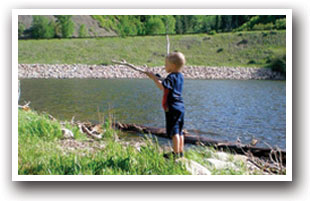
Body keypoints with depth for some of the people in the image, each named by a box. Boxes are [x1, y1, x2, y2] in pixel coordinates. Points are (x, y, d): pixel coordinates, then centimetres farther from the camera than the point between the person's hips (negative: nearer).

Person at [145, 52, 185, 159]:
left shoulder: (171, 77, -14)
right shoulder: (180, 76, 13)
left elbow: (162, 87, -28)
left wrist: (154, 78, -17)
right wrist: (157, 78, 18)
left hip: (172, 108, -9)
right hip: (180, 107, 9)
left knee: (174, 131, -5)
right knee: (179, 131, 15)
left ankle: (176, 153, -1)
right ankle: (180, 152, 23)